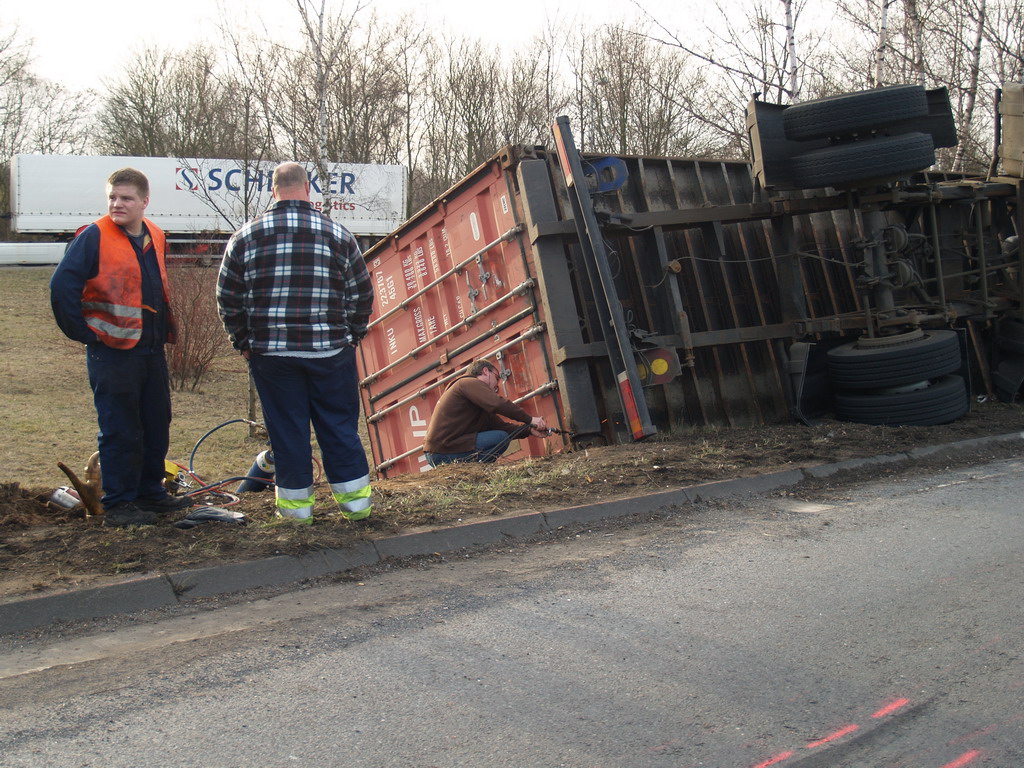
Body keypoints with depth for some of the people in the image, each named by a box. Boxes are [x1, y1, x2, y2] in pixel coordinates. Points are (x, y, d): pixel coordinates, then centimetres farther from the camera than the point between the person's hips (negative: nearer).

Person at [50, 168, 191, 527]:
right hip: (113, 351, -7)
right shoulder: (95, 237, -11)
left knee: (157, 424, 14)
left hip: (152, 349, 7)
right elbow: (62, 286, -16)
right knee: (119, 430, -1)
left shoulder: (155, 237, 10)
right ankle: (118, 503, 9)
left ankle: (150, 491, 28)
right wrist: (83, 332, -13)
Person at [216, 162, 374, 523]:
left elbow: (228, 298, 4)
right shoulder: (338, 234, 2)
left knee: (286, 426, 8)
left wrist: (244, 342, 14)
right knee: (340, 425, 9)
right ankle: (355, 497, 15)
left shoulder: (246, 236, 2)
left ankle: (296, 501, 15)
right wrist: (350, 337, 16)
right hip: (330, 351, 0)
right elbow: (362, 295, 6)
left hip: (270, 351, 0)